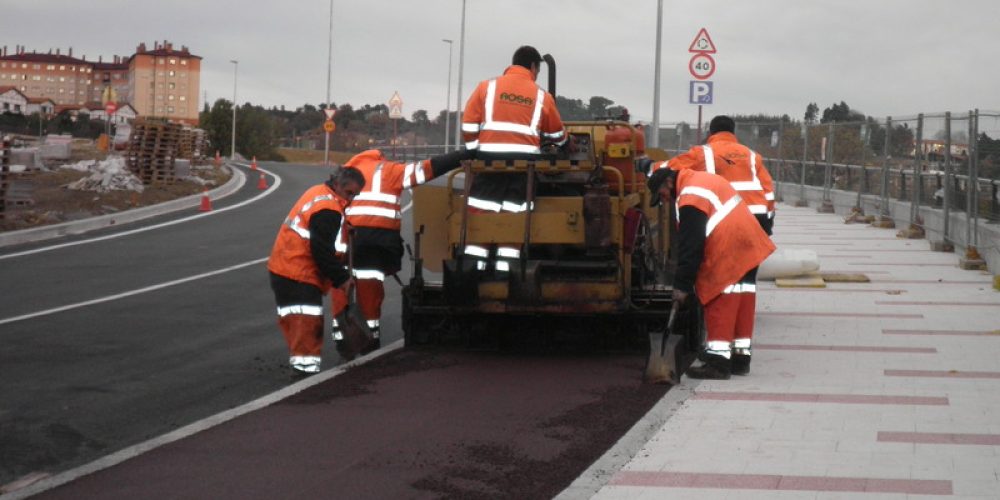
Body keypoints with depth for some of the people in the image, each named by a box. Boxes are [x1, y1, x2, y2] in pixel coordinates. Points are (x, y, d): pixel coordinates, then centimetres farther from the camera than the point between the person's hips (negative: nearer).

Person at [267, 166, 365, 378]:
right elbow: (323, 251, -22)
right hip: (299, 274, -11)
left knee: (296, 321, 14)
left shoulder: (318, 193, 12)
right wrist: (341, 279, -13)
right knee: (307, 322, -10)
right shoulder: (327, 210, -20)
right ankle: (305, 367, -12)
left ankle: (301, 366, 20)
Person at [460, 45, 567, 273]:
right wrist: (566, 145, 41)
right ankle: (504, 271, 2)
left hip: (490, 158, 0)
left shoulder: (487, 87, 5)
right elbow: (557, 135, 19)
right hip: (524, 160, 0)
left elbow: (468, 126, 1)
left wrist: (475, 150, 14)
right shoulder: (542, 96, 8)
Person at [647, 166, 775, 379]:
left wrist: (682, 285, -11)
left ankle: (718, 362, -9)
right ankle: (741, 359, 18)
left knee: (720, 308, -7)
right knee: (742, 304, 13)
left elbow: (690, 246, -16)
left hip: (727, 255, -10)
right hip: (749, 247, 10)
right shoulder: (701, 180, 18)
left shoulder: (690, 198, -14)